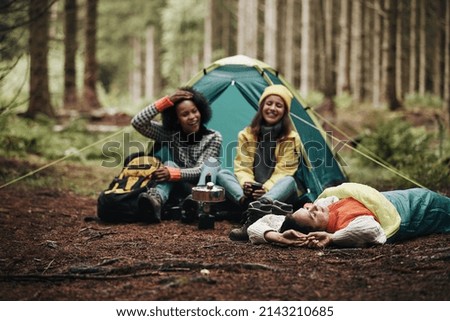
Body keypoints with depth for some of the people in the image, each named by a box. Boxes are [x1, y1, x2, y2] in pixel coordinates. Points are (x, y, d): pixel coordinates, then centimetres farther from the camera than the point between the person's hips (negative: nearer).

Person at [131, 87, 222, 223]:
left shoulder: (213, 138, -11)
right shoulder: (170, 134, -5)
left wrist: (173, 173, -37)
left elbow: (201, 170, -20)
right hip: (180, 188, 1)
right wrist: (166, 101, -23)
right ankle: (156, 199, -54)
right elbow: (137, 123, -17)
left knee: (211, 161, -28)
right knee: (170, 163, -26)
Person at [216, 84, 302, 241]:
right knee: (222, 174, -19)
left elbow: (283, 171, -12)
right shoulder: (247, 134, 3)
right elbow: (242, 166, -4)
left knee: (290, 181, -34)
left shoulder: (291, 138, -4)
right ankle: (255, 208, -47)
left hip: (277, 195, -2)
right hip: (249, 193, 3)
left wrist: (266, 188, -30)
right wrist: (246, 183, -27)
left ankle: (254, 212, -63)